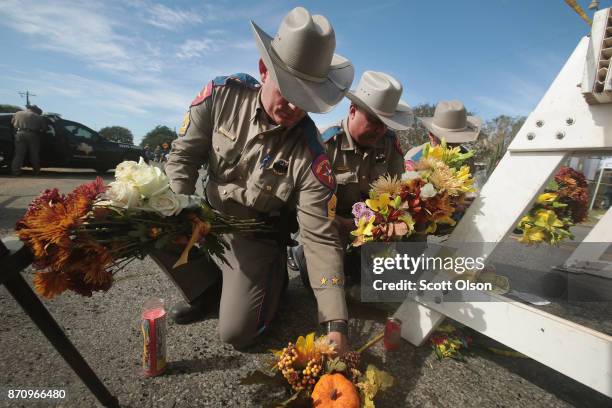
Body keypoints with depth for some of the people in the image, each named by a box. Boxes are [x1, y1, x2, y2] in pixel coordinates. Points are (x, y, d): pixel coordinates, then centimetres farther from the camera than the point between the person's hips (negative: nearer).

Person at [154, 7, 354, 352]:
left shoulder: (311, 157, -27)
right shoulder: (222, 94, -18)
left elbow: (321, 240, -26)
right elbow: (184, 156, -7)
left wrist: (336, 324, -28)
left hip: (256, 238, -3)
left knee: (238, 333, -13)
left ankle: (273, 279, 21)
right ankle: (205, 286, 6)